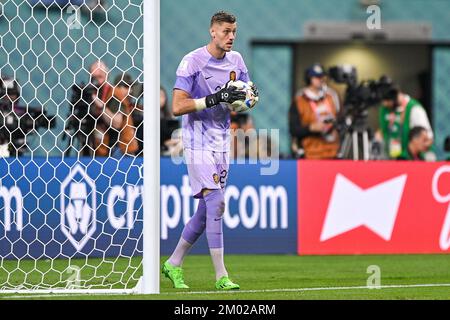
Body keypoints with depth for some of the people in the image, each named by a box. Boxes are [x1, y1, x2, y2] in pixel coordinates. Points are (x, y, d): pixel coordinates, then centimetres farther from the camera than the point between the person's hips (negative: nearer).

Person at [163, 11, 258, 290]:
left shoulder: (235, 60, 8)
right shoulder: (192, 61, -12)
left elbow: (246, 96, 17)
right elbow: (177, 107, -17)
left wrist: (250, 96, -8)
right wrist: (214, 99, -26)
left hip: (222, 141, 7)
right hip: (198, 140, -7)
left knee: (207, 209, 9)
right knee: (216, 203, -15)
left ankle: (174, 264, 23)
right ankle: (221, 276, -13)